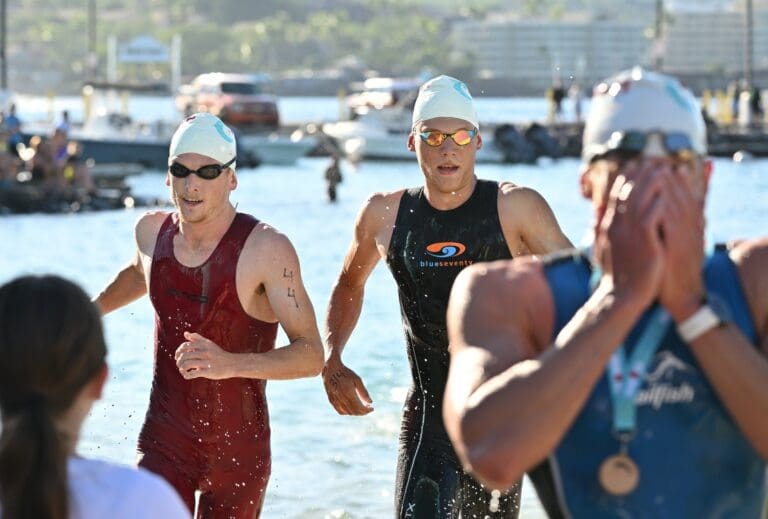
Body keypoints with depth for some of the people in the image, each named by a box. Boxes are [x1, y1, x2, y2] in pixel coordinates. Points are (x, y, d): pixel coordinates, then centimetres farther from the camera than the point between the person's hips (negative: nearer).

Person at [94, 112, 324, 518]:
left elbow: (311, 355, -22)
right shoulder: (152, 231, -1)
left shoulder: (267, 249, -17)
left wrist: (231, 364, -36)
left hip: (238, 452, -2)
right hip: (164, 443, 2)